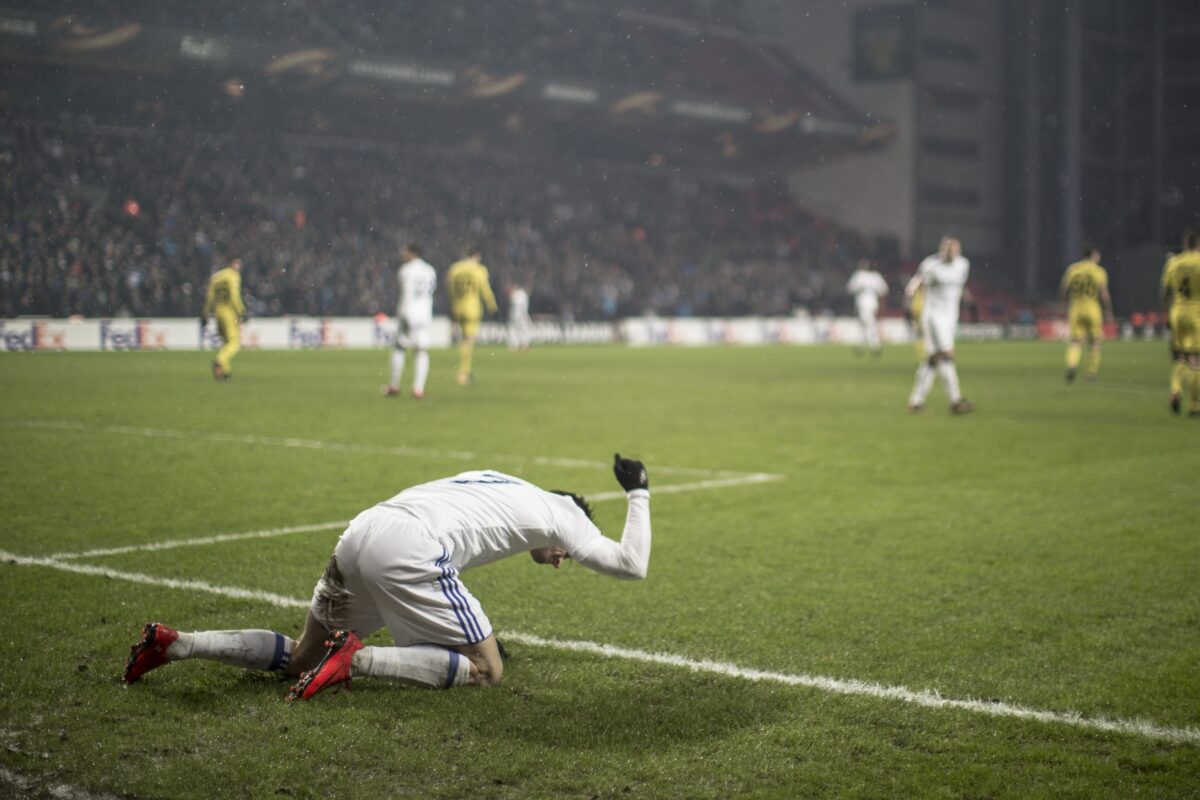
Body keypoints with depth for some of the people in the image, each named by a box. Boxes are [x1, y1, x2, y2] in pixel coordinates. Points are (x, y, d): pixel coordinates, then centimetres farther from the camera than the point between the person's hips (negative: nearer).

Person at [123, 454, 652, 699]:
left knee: (299, 657, 21)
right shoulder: (558, 514, 14)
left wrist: (473, 632, 47)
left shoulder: (497, 485, 35)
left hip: (361, 534, 8)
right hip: (407, 552, -8)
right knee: (486, 672, 0)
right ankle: (356, 659, -17)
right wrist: (639, 496, 31)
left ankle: (174, 644, 7)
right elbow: (632, 565, 17)